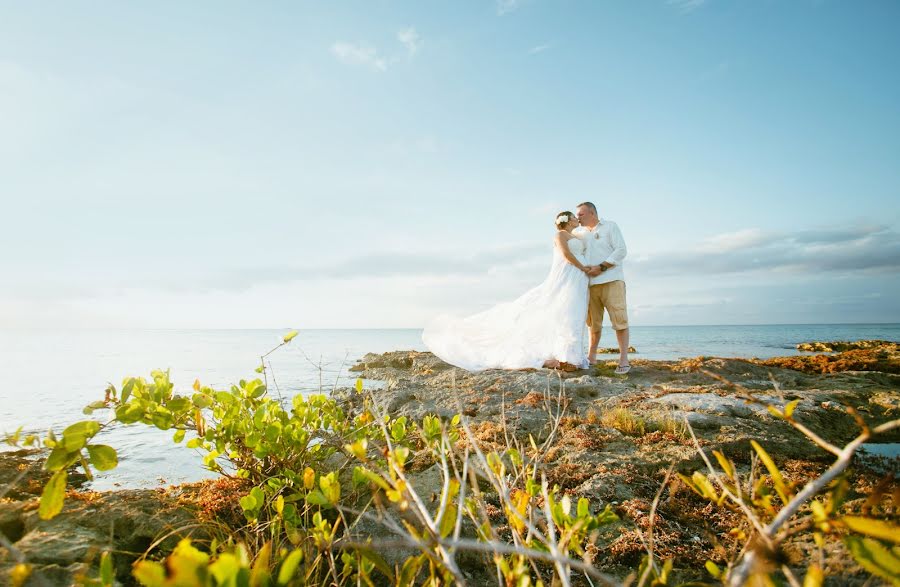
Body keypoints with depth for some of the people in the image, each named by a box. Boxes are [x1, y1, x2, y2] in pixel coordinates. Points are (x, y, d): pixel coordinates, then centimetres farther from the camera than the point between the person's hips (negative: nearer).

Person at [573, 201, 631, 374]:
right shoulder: (579, 233, 18)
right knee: (594, 322, 6)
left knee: (619, 320, -7)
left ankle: (624, 360, -5)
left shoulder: (610, 226, 6)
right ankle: (591, 357, 15)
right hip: (590, 284, 4)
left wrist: (601, 267, -13)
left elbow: (621, 251, -4)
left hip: (611, 280, -4)